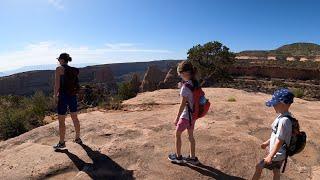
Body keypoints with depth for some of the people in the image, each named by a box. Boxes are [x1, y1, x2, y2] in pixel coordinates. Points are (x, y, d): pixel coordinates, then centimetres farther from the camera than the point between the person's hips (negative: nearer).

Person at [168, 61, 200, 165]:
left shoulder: (185, 87, -24)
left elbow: (183, 104, -21)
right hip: (194, 114, 8)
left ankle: (178, 156, 29)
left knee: (177, 134, 13)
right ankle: (192, 157, 33)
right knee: (190, 135, 19)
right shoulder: (195, 83, -1)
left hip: (186, 115, -8)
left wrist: (177, 118, -12)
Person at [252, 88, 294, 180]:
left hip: (277, 154, -9)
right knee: (276, 171, 23)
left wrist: (270, 156, -20)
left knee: (258, 167, 7)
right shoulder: (283, 116, -1)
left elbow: (279, 141, -27)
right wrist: (267, 142, 20)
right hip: (280, 153, 9)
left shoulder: (283, 120, -30)